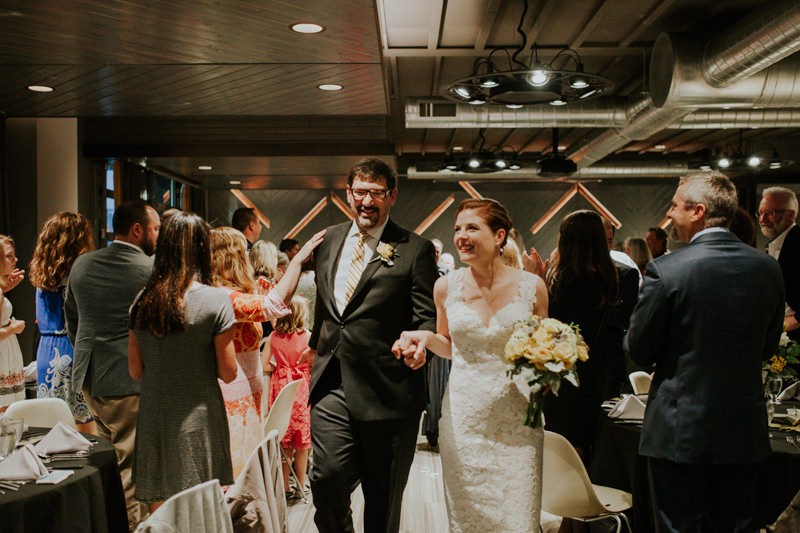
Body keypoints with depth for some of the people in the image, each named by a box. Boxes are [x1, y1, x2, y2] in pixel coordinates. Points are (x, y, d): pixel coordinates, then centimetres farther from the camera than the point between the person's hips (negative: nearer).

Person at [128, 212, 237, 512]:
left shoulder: (142, 301, 2)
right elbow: (228, 373, -8)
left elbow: (135, 371, 8)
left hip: (153, 422, 4)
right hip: (198, 424, -4)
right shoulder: (215, 301, -11)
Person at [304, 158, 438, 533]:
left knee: (383, 498, 11)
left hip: (385, 390, -3)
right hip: (332, 385, 3)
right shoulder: (329, 241, 11)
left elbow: (427, 318, -6)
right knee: (328, 477, -8)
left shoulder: (415, 250, -4)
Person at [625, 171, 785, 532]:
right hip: (745, 433, 5)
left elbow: (638, 352, -10)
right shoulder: (769, 268, -1)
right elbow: (768, 348, 10)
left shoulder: (666, 270, -16)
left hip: (678, 432, -4)